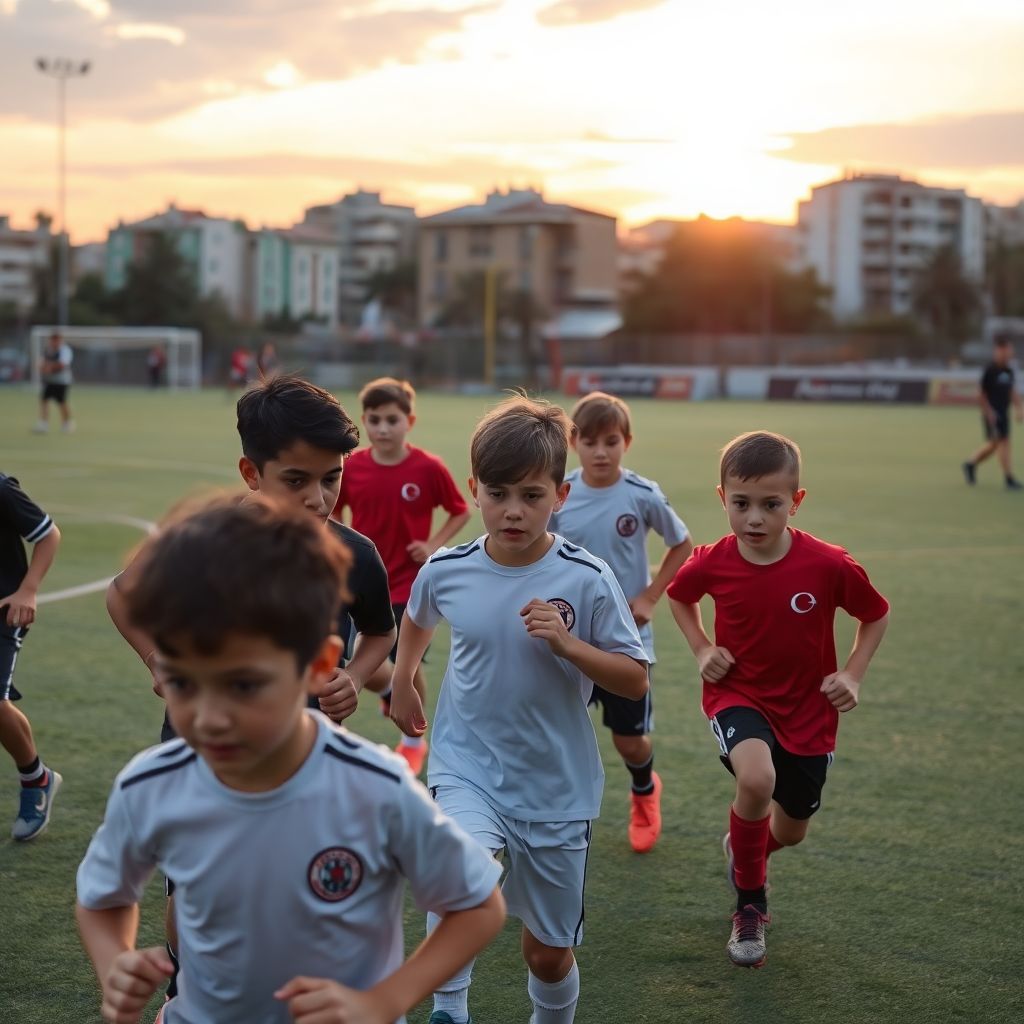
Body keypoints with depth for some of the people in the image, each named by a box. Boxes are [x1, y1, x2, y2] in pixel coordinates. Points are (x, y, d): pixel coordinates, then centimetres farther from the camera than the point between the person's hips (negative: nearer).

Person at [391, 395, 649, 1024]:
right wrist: (403, 684, 27)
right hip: (467, 766, 0)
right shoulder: (446, 570, -6)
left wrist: (567, 644, -22)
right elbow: (417, 619, 19)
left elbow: (636, 682, -9)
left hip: (558, 785, 0)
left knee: (549, 950, 11)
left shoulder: (587, 580, -13)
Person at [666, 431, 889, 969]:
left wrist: (852, 674, -10)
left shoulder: (830, 566, -20)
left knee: (791, 831, 14)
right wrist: (702, 649, -3)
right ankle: (750, 903, -7)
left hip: (807, 709, 1)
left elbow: (876, 615, 0)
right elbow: (678, 595, 10)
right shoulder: (712, 563, -15)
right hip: (737, 695, -1)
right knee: (757, 777, -33)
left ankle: (742, 848, 54)